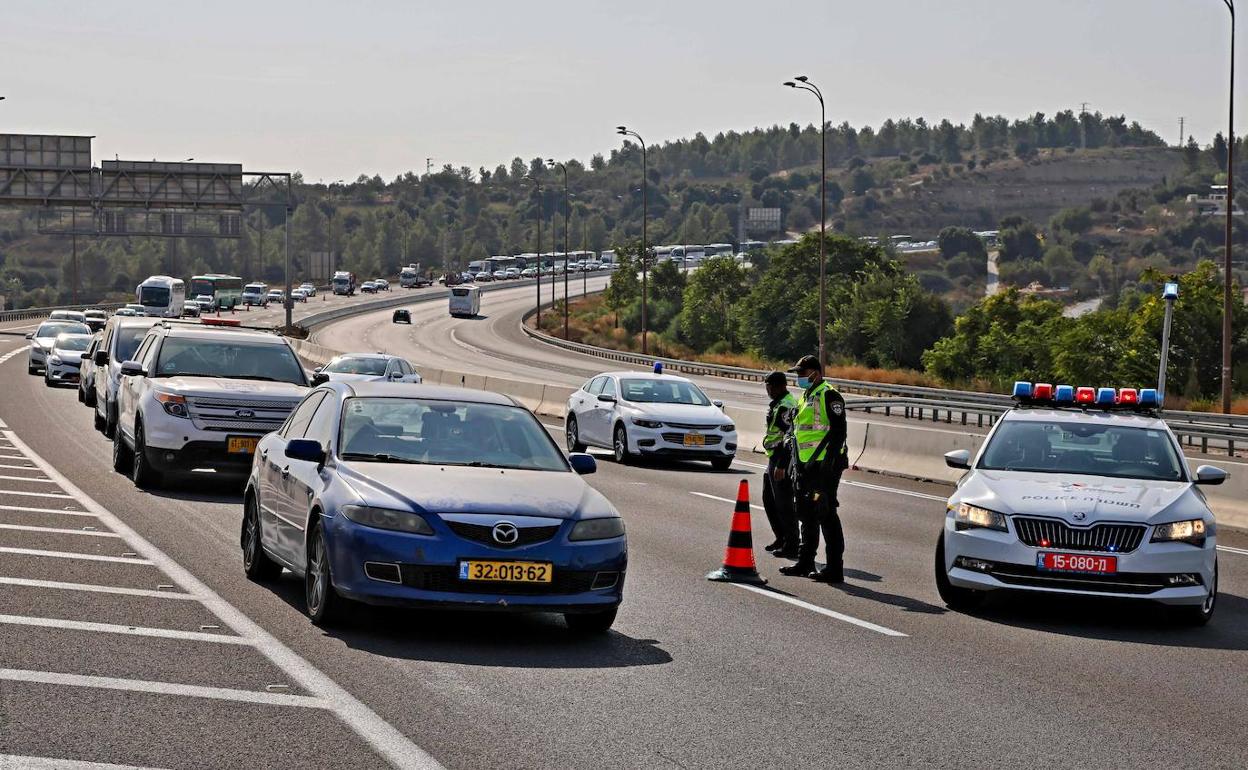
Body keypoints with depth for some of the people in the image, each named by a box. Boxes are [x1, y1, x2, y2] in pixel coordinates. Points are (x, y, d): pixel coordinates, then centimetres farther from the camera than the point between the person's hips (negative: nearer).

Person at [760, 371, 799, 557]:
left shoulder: (786, 406, -18)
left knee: (783, 503, -6)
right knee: (769, 500, 18)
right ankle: (781, 539, 28)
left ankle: (791, 546, -1)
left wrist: (781, 465, -27)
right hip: (774, 458, 11)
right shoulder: (777, 404, 16)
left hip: (782, 459, -11)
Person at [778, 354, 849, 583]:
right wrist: (796, 464, 22)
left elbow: (839, 430, -19)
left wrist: (829, 461, -23)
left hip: (824, 466, -10)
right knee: (807, 515, 17)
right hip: (806, 465, 10)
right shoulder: (806, 396, 19)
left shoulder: (828, 395, -12)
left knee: (826, 515, -9)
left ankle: (835, 569, -8)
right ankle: (805, 562, 28)